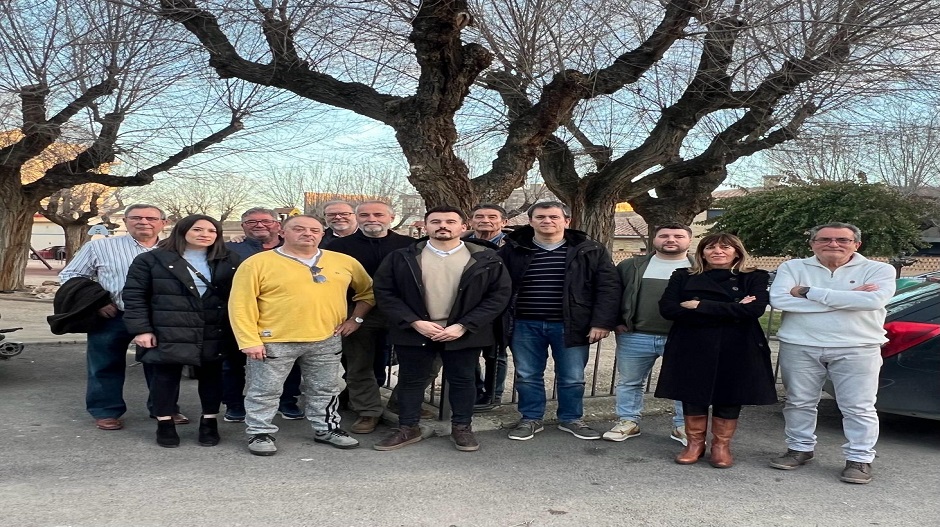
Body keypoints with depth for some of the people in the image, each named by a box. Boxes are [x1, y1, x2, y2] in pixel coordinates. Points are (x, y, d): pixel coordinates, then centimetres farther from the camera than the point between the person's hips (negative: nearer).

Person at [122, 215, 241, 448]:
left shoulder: (230, 261, 6)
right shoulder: (151, 260, -2)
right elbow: (134, 295, -3)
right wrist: (141, 329, -9)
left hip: (215, 334, 2)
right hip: (168, 333, -2)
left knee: (211, 375, 10)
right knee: (166, 376, 7)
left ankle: (209, 422, 26)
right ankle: (164, 423, 23)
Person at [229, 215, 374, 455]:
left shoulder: (345, 262, 3)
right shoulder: (257, 263, -7)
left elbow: (367, 290, 16)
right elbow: (241, 305, -8)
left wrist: (356, 318, 6)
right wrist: (250, 340, -13)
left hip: (326, 340, 3)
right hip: (274, 341, -3)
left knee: (326, 390, 15)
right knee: (264, 391, 7)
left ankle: (327, 428, 32)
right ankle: (260, 433, 24)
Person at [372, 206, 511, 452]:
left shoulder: (486, 259, -4)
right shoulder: (402, 257, -2)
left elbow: (500, 294, -6)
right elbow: (384, 292, -3)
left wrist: (463, 326, -14)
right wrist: (414, 322, -13)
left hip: (463, 333, 0)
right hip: (414, 332, 1)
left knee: (462, 381, 10)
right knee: (411, 380, 10)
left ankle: (462, 428, 27)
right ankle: (407, 428, 25)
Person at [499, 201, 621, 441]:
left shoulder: (590, 251, -1)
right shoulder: (512, 250, 1)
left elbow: (608, 287, -3)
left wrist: (602, 322, -11)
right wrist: (501, 321, -2)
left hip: (570, 325, 0)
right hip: (525, 325, 1)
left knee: (572, 378, 10)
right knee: (527, 376, 11)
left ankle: (571, 419, 30)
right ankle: (530, 419, 28)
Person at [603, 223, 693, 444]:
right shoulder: (631, 266, 6)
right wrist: (616, 322, 1)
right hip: (635, 336, 1)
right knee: (629, 382, 10)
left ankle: (683, 427, 21)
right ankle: (628, 422, 24)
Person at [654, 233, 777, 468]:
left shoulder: (755, 278, 4)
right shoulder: (683, 277, 7)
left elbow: (755, 309, -13)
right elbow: (667, 309, -8)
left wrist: (700, 305, -13)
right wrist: (732, 311, -12)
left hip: (737, 349, -1)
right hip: (691, 347, 1)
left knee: (730, 395, 6)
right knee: (692, 394, 5)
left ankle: (721, 446, 23)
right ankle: (694, 443, 23)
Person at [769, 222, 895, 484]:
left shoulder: (878, 270, -1)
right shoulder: (793, 268, 2)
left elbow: (873, 300, -20)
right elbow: (778, 299, -15)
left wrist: (808, 291, -16)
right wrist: (846, 299, -15)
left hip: (857, 349, -1)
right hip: (800, 347, 2)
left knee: (858, 407, 3)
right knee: (799, 403, 11)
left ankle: (860, 459, 17)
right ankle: (800, 449, 28)